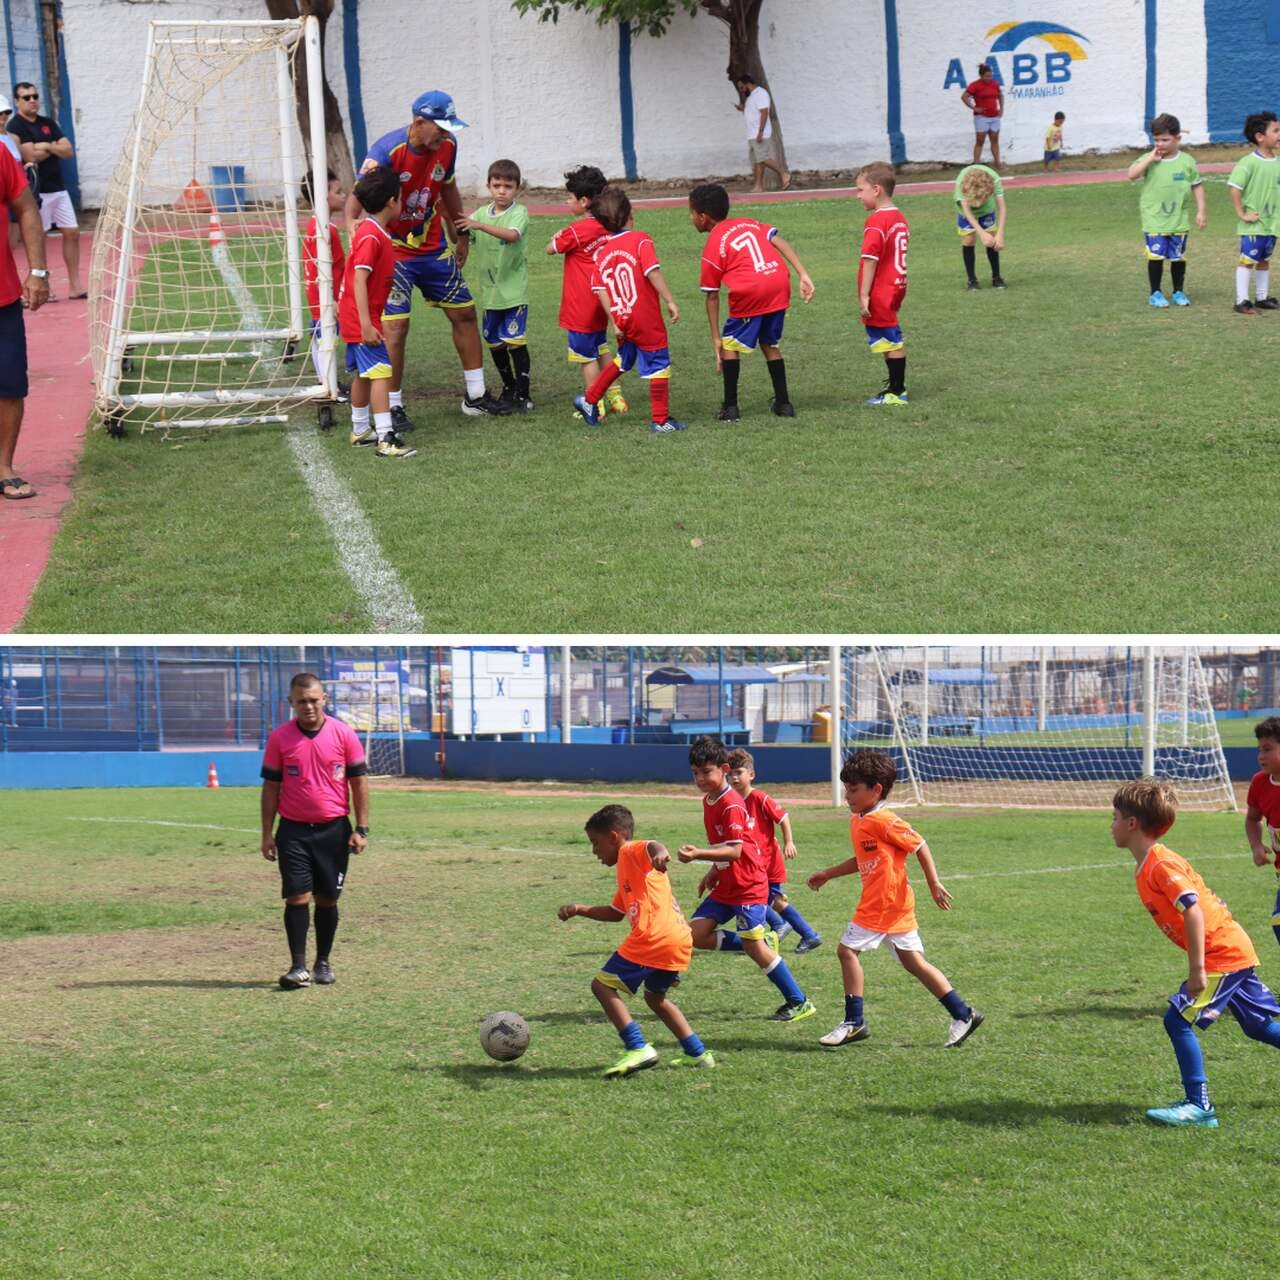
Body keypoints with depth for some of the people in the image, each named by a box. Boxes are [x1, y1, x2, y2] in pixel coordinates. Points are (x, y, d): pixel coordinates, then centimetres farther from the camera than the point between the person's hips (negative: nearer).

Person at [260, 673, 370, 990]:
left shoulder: (343, 734, -1)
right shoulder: (279, 739, 0)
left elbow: (359, 782, 2)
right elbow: (271, 787, 5)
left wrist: (361, 828, -3)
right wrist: (267, 833, 1)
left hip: (334, 829, 0)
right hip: (293, 830, 0)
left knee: (327, 898, 7)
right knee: (297, 896, -7)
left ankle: (323, 963, 19)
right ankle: (298, 967, -6)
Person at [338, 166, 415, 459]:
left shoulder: (369, 230, 9)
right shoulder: (371, 237, -21)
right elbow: (359, 281, -25)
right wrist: (367, 325, -28)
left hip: (361, 318, 10)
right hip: (362, 320, -10)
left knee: (363, 374, 19)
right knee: (380, 373, -15)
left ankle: (360, 430, 31)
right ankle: (386, 439, -21)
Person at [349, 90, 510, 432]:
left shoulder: (447, 146, -6)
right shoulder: (387, 151, -24)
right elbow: (356, 198, -26)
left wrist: (461, 234, 19)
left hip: (434, 246, 6)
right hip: (393, 248, -6)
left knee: (464, 313, 9)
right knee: (396, 325, -13)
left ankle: (476, 396, 22)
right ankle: (393, 407, -2)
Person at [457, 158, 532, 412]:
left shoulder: (519, 212, -8)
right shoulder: (481, 213, 9)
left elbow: (512, 235, -29)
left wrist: (480, 226, -38)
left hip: (514, 289, -5)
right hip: (491, 290, 5)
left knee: (515, 340, -10)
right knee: (494, 342, 11)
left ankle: (522, 394, -3)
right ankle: (508, 388, 28)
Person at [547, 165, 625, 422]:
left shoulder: (577, 231, -19)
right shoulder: (606, 228, 3)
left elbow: (551, 248, -7)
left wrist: (558, 237, 13)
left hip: (580, 306, -8)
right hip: (600, 304, 8)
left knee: (587, 357, 0)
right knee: (602, 349, 21)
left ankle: (594, 405, 4)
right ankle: (615, 397, 25)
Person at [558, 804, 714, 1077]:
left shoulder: (631, 851, 1)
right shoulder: (628, 869, 29)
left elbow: (651, 846, -24)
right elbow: (615, 912, 40)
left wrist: (659, 852, -47)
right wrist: (579, 909, 31)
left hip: (654, 938, -10)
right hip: (680, 941, 10)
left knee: (602, 985, -3)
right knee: (655, 997, 29)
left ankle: (638, 1049, -14)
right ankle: (697, 1054, 26)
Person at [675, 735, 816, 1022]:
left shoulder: (731, 805, -20)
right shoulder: (709, 801, 10)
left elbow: (734, 850, -28)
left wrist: (699, 854, -39)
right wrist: (714, 873, 14)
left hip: (748, 886, -9)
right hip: (725, 886, 9)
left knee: (753, 945, -9)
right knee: (696, 935, -2)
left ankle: (798, 1002, 1)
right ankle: (762, 944, 13)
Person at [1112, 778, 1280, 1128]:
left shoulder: (1161, 865, -17)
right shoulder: (1146, 868, 13)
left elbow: (1193, 911, -25)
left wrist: (1197, 969, -27)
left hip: (1223, 955, -10)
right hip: (1236, 952, 10)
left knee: (1178, 1019, -10)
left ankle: (1198, 1105, -8)